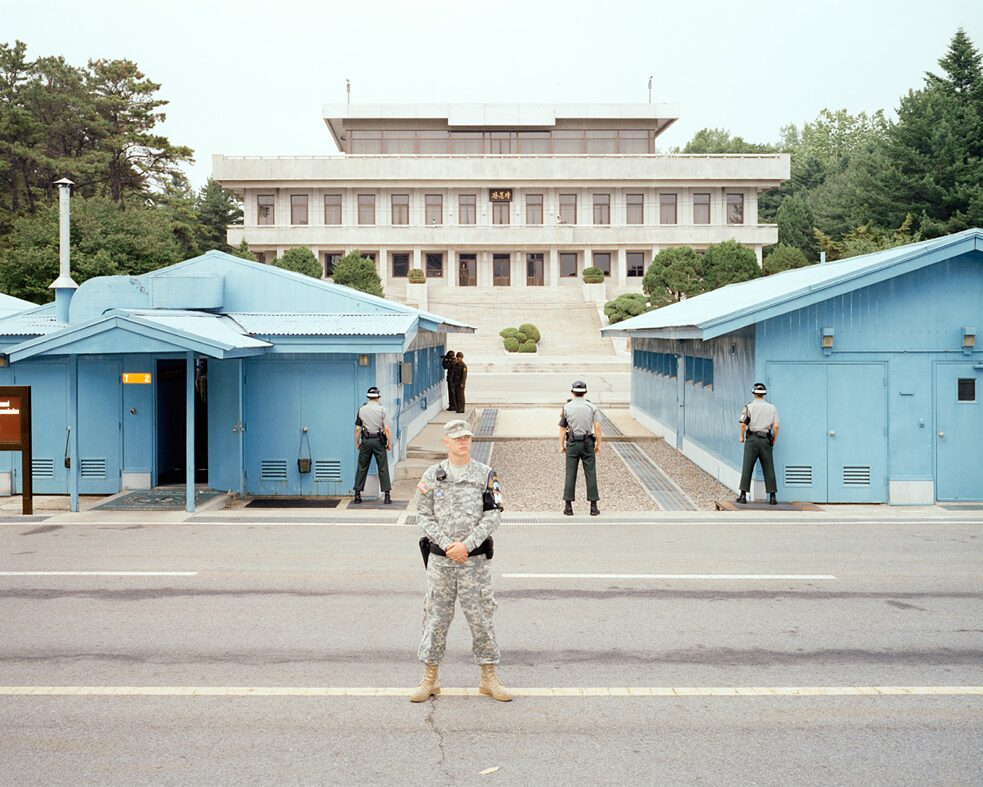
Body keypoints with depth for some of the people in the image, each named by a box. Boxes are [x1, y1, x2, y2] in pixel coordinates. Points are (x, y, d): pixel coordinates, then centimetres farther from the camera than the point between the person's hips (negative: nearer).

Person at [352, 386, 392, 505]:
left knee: (362, 468, 9)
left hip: (365, 441, 2)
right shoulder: (382, 410, -5)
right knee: (383, 469, 3)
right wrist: (389, 443, 0)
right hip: (379, 441, -2)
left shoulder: (361, 410, 1)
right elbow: (387, 429, -9)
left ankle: (357, 495, 9)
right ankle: (387, 496, 1)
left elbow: (357, 429, 2)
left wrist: (357, 443, 12)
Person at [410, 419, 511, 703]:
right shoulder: (432, 476, 4)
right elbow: (424, 516, 2)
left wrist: (467, 545, -14)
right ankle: (429, 679, 14)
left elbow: (492, 516, -4)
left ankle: (489, 678, 13)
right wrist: (446, 544, -11)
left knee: (480, 615, 3)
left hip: (474, 558, -1)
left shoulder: (485, 475, 1)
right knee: (436, 615, 5)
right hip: (440, 559, 1)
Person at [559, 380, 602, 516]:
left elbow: (562, 428, 1)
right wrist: (599, 444, 2)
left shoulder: (567, 407, -1)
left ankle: (568, 506, 3)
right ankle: (593, 506, 4)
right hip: (588, 443, 0)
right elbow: (597, 428, -6)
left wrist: (561, 445, 8)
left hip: (572, 443, 0)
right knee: (590, 475, 4)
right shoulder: (592, 407, -2)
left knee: (570, 475, 3)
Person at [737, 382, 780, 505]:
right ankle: (772, 496, 3)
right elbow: (776, 426, -1)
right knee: (769, 469, 5)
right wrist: (773, 441, 10)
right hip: (766, 440, 2)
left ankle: (743, 495, -2)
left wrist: (742, 436, 7)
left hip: (752, 439, -2)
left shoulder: (749, 406, -1)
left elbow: (743, 424, -9)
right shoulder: (772, 407, 5)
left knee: (747, 468, 1)